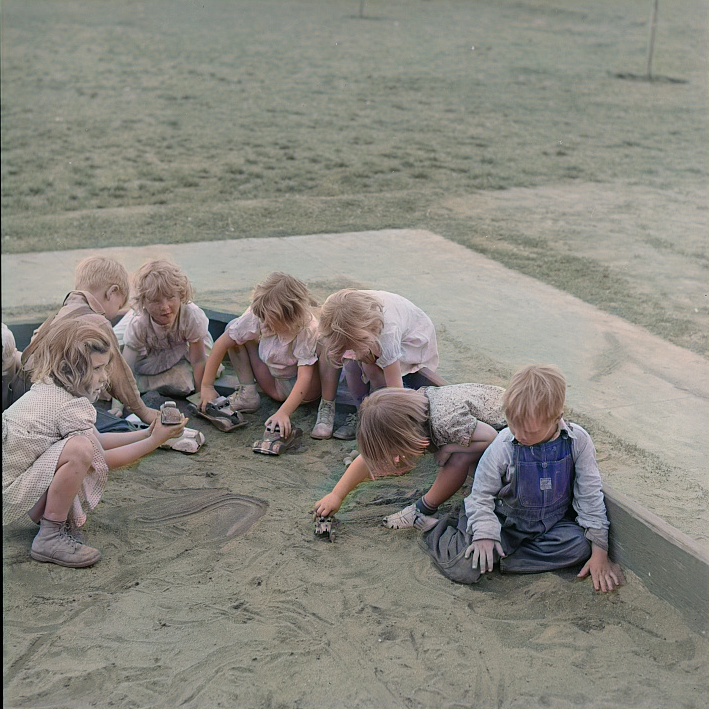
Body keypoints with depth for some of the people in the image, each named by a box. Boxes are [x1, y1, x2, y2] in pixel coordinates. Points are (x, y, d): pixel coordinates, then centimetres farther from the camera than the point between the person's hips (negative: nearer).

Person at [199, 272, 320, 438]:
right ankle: (247, 391, -10)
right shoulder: (257, 315, -23)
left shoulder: (307, 329, -31)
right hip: (273, 383, 4)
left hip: (296, 386, -4)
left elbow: (305, 376, -38)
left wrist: (283, 413, -51)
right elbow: (222, 343, -17)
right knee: (233, 328, -12)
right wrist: (206, 386, -19)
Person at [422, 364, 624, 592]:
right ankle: (443, 532, 15)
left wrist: (600, 551, -9)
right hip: (506, 521, -2)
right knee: (464, 568, -20)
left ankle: (500, 560, -18)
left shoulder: (578, 441, -16)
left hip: (554, 521, 2)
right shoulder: (503, 446, -19)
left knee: (580, 546, -29)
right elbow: (481, 495, -7)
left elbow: (590, 495, -8)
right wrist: (484, 534, -21)